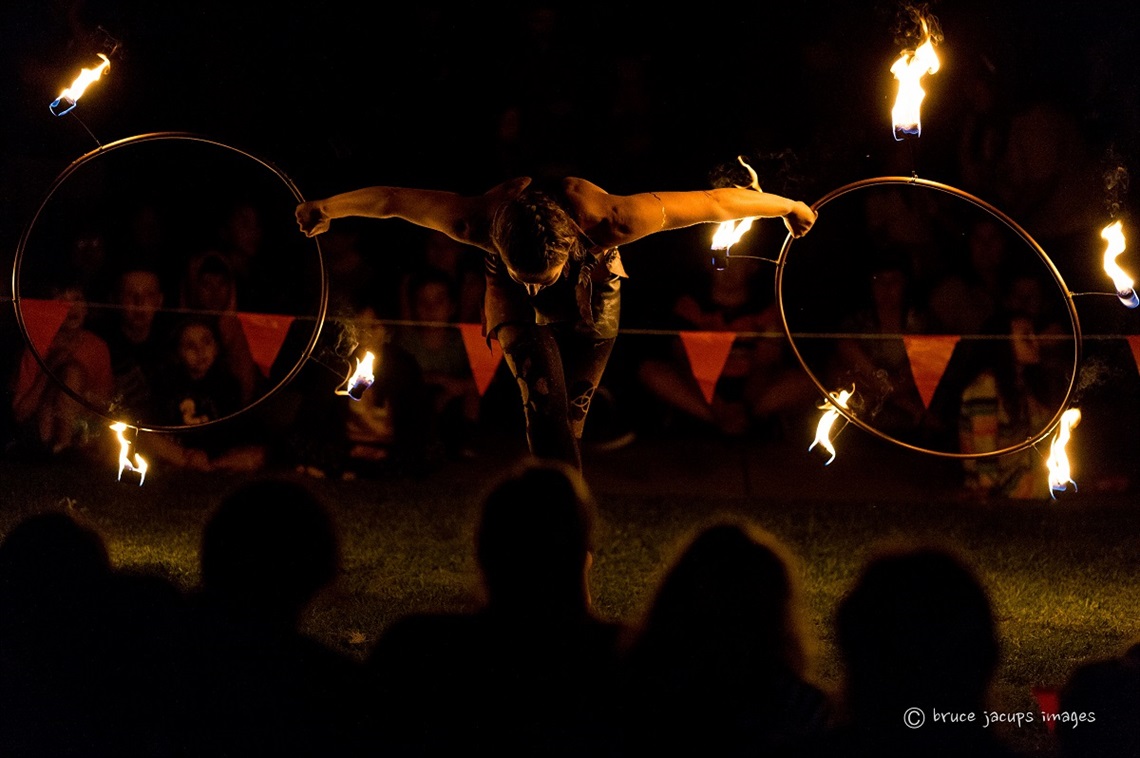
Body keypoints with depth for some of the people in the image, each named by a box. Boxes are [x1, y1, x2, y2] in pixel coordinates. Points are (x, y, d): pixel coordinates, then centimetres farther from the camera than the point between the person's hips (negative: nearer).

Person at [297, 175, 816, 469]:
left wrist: (789, 207, -18)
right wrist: (325, 208, -5)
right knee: (547, 408, -21)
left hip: (589, 306, 1)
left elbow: (715, 202, -32)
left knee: (566, 422, 2)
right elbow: (391, 200, -22)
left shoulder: (606, 221, -45)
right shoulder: (482, 221, -41)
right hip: (517, 310, 0)